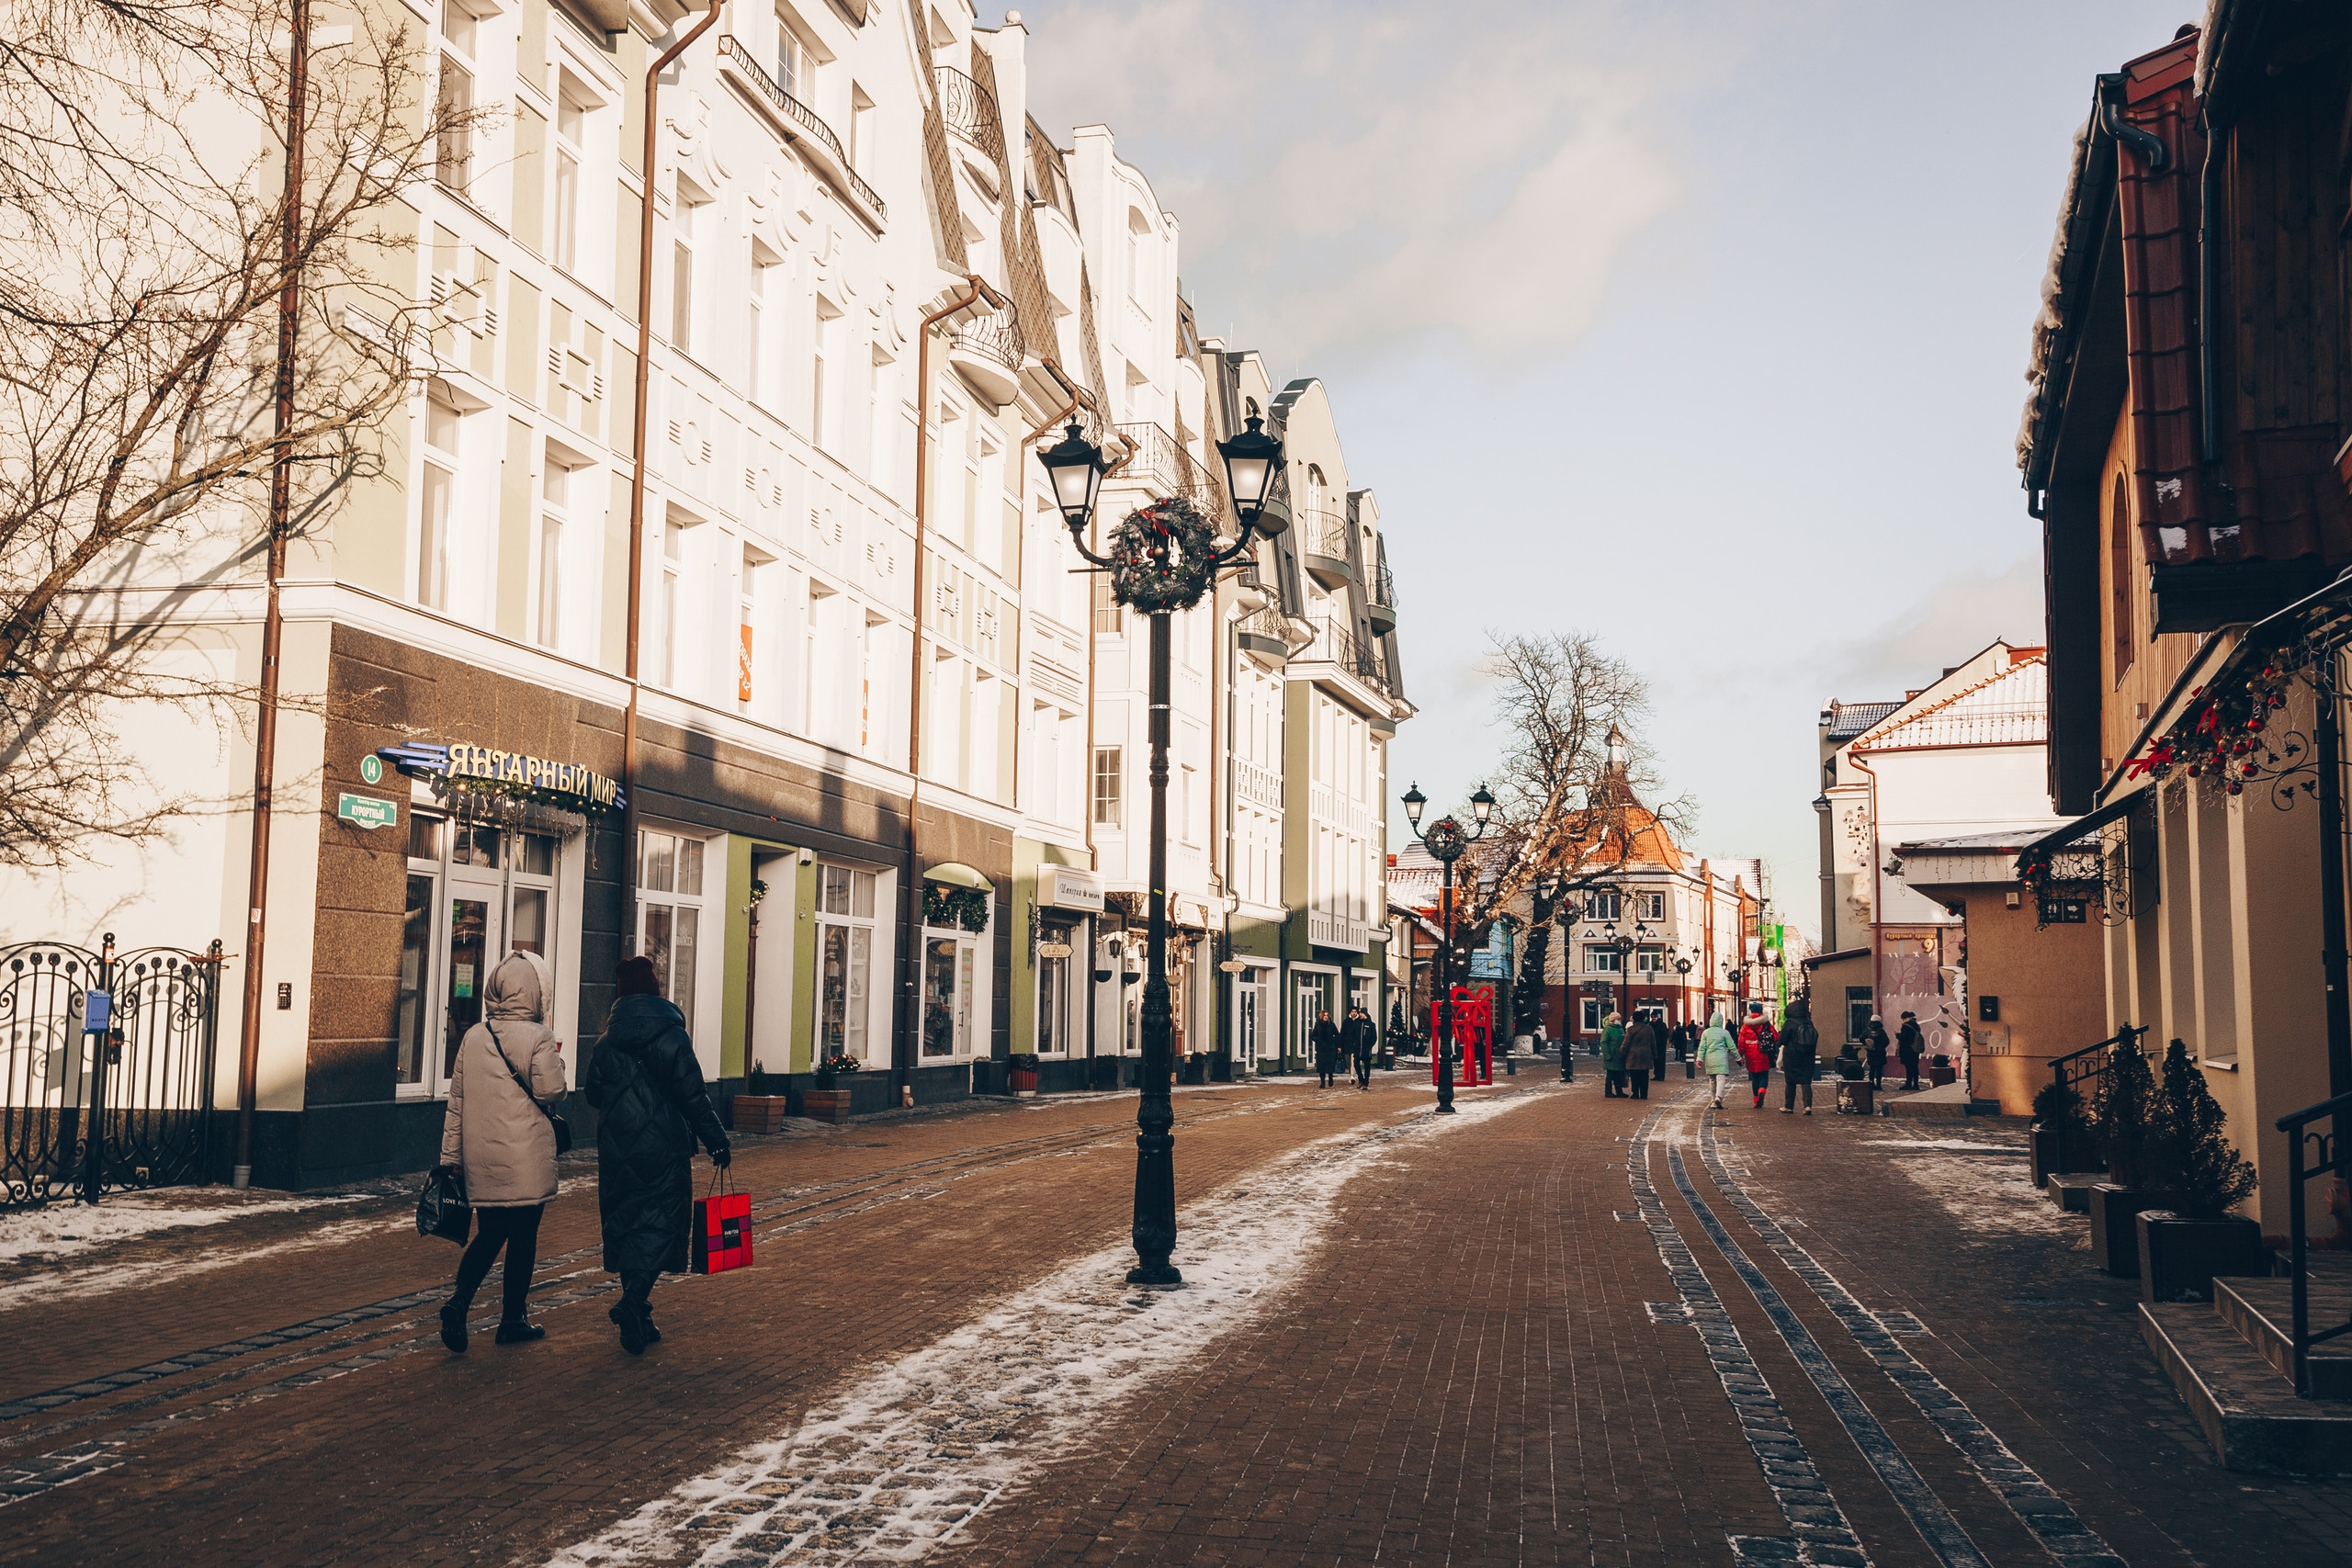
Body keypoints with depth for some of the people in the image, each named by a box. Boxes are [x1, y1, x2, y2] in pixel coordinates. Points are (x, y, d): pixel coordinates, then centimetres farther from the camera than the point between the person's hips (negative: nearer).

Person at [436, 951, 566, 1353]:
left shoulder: (473, 1037, 6)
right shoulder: (537, 1037, -11)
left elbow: (456, 1101, 9)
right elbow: (551, 1092, -12)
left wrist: (450, 1156, 15)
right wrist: (554, 1059, 6)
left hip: (480, 1156, 5)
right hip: (526, 1157, -5)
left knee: (489, 1233, 14)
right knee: (522, 1237, 7)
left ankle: (458, 1301, -5)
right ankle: (513, 1319, 14)